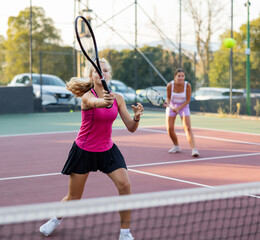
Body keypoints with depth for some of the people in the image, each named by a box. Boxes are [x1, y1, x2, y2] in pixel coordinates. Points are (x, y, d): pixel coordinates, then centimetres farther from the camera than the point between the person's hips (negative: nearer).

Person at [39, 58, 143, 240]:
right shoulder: (87, 96, -17)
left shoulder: (118, 99, -3)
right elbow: (96, 102, -43)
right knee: (73, 197, 6)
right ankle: (56, 220, 39)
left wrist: (137, 117, -27)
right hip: (84, 150, -3)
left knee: (125, 185, -16)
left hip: (107, 150, 3)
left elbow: (131, 128, -4)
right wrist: (104, 101, -66)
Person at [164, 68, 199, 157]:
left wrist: (179, 108, -23)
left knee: (187, 128, -17)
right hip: (172, 106, 2)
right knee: (170, 129, -3)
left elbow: (188, 100, -13)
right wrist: (167, 103, -26)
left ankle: (194, 149, -24)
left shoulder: (187, 85, -22)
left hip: (183, 106, -2)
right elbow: (168, 97, -4)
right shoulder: (170, 85, -20)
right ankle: (176, 146, 21)